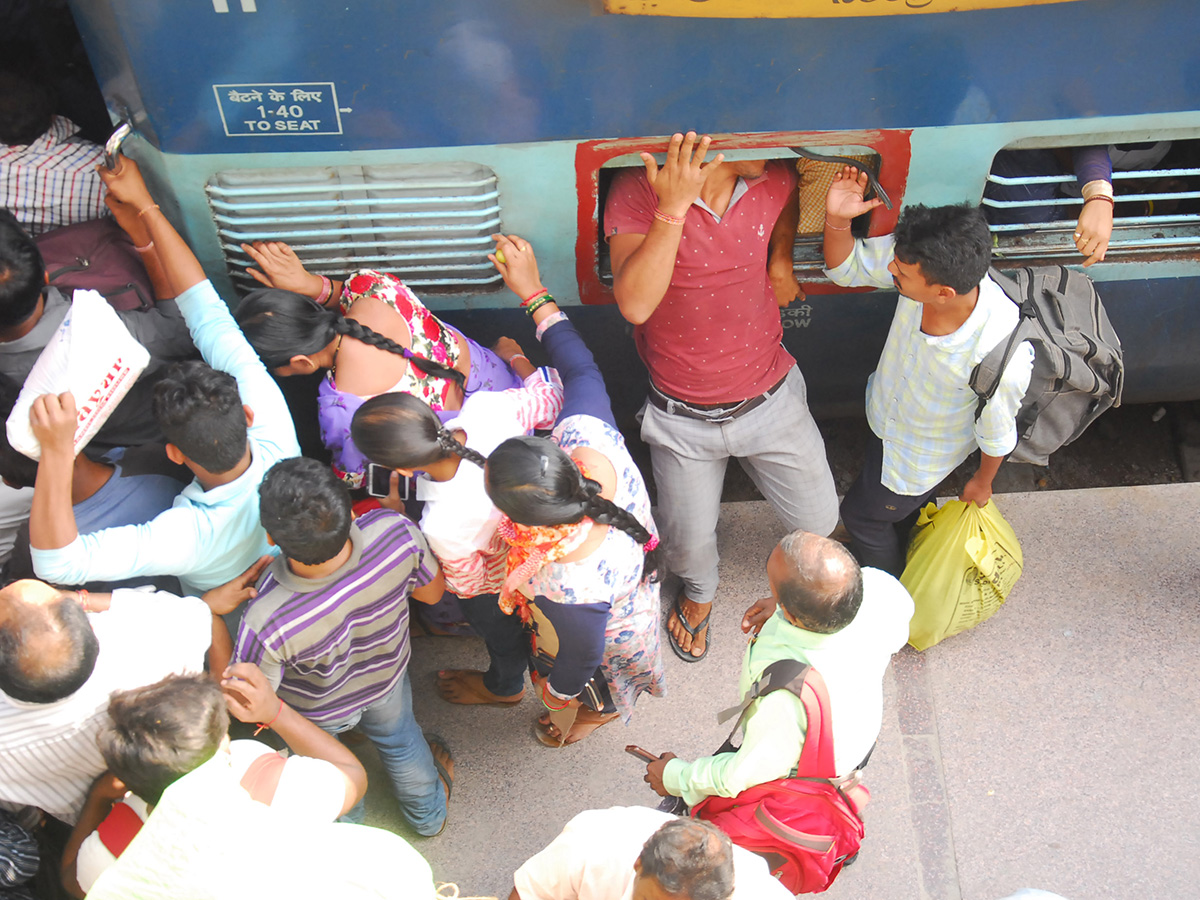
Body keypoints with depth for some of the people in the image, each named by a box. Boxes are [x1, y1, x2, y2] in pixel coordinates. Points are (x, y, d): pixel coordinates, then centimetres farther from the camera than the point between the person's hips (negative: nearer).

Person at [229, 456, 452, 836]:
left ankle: (347, 828, 68)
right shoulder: (396, 532, -43)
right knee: (399, 740, 36)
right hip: (387, 674, 2)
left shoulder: (265, 622, -49)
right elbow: (433, 591, -18)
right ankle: (429, 815, 66)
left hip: (315, 710, -1)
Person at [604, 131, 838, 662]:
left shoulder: (776, 181, -8)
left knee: (818, 519, 14)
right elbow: (635, 304, -35)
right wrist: (673, 207, -38)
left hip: (771, 399, 3)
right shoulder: (636, 192, -20)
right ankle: (699, 592, 55)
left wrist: (782, 255, -4)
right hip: (683, 417, -2)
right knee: (689, 539, 16)